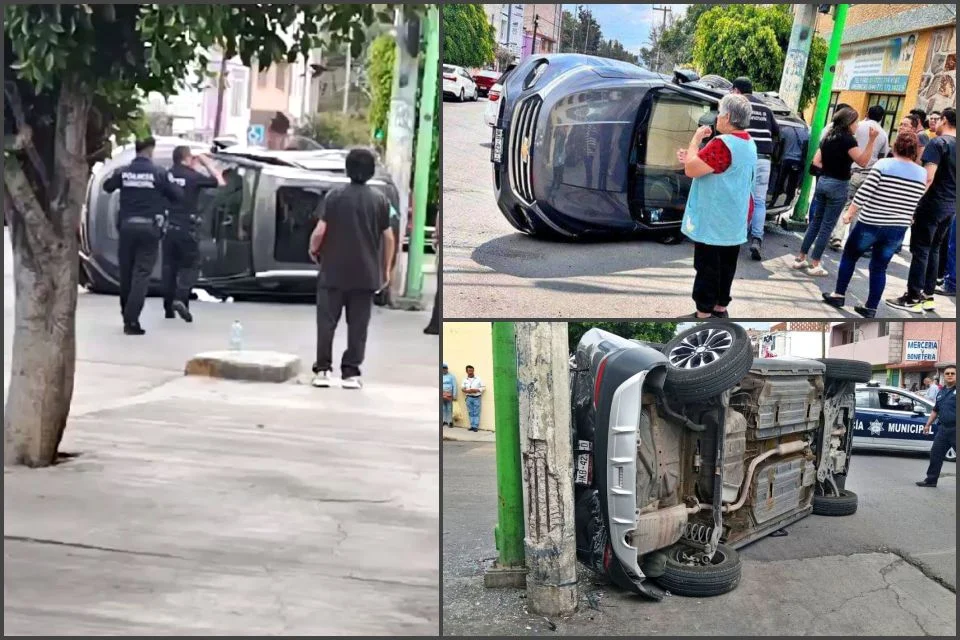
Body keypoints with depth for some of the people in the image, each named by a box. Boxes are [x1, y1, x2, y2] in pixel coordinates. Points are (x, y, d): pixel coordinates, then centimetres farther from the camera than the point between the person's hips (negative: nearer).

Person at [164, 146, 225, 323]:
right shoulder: (193, 176, -7)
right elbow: (220, 182, 2)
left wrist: (194, 167, 24)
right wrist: (208, 163, 12)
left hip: (169, 227, 5)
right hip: (185, 228, -5)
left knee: (169, 266, 12)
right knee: (191, 265, 5)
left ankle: (168, 307, 14)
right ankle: (180, 299, -15)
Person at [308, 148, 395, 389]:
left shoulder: (335, 196, -4)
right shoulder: (380, 200, 1)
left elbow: (320, 231, -10)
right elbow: (388, 237, 1)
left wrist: (313, 249, 9)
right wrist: (386, 269, 11)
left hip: (334, 272, -1)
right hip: (366, 274, 1)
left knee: (327, 322, 7)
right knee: (357, 325, 7)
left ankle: (323, 370, 6)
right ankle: (351, 372, 7)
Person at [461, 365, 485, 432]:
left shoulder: (478, 379, -1)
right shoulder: (465, 380, 8)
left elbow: (483, 388, 0)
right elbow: (462, 388, 8)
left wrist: (476, 390, -14)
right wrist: (467, 391, -13)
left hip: (476, 398, -3)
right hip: (469, 398, 3)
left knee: (476, 413, -4)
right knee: (470, 413, 5)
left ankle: (476, 426, -3)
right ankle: (472, 426, 11)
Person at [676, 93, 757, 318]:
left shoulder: (722, 144, -22)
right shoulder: (748, 144, 10)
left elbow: (691, 170, -20)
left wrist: (696, 140, -9)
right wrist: (692, 159, 12)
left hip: (712, 221, -9)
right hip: (733, 220, 9)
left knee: (707, 267, -3)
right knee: (725, 265, 15)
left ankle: (704, 313, 1)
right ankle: (720, 307, 23)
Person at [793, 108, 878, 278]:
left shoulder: (828, 137, 10)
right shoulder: (847, 139, -13)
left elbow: (816, 161, 14)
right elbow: (863, 161, -20)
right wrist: (872, 140, -25)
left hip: (823, 181, 7)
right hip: (838, 185, -7)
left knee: (815, 222, 14)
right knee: (827, 225, -1)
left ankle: (800, 258, 15)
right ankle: (814, 265, 2)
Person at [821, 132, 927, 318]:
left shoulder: (883, 165, -11)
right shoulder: (922, 174, 0)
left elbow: (864, 192, -12)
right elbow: (916, 205, 7)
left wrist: (850, 213, -1)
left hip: (871, 224, -3)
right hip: (898, 230, 3)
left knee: (849, 256, 17)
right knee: (879, 268, 13)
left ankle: (839, 295, 20)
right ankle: (871, 308, 12)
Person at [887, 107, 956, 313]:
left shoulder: (938, 143, -13)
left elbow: (928, 177, -22)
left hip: (932, 204, -7)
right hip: (951, 207, 7)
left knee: (920, 250, -3)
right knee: (933, 249, 15)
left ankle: (913, 298, -2)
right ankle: (928, 295, 17)